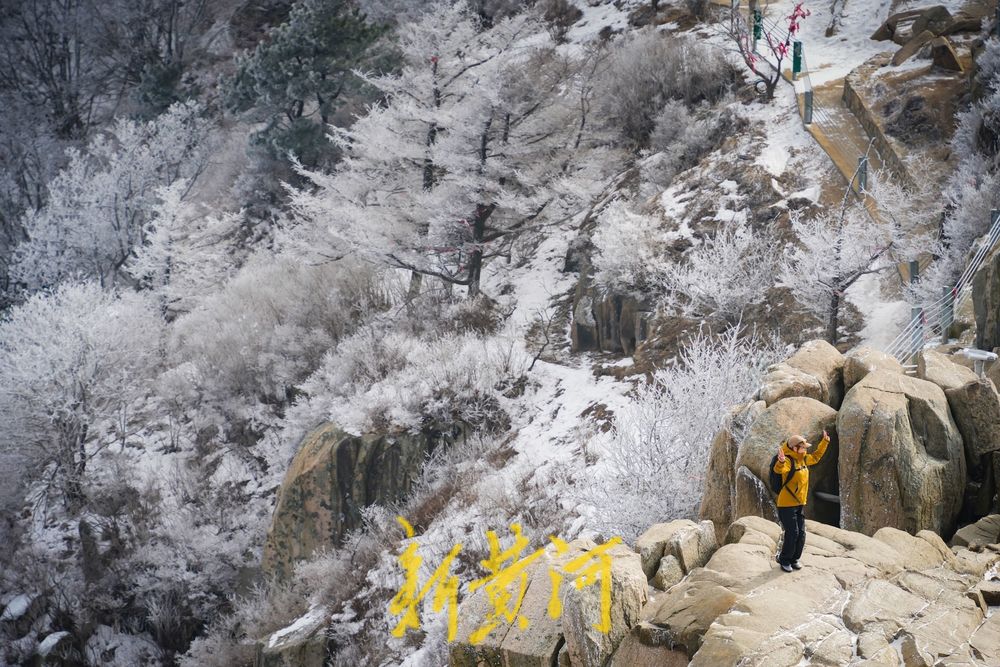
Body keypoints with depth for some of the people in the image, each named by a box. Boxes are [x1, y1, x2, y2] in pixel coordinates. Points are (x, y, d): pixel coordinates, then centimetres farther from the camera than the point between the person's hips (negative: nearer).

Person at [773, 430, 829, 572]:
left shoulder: (803, 459, 6)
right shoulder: (788, 460, -20)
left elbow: (816, 457, 28)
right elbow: (779, 469, -43)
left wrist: (825, 442, 26)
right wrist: (781, 462, -65)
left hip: (800, 504, 8)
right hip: (787, 505, -8)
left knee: (801, 534, 9)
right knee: (792, 533, -7)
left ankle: (794, 559, 25)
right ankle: (784, 560, 10)